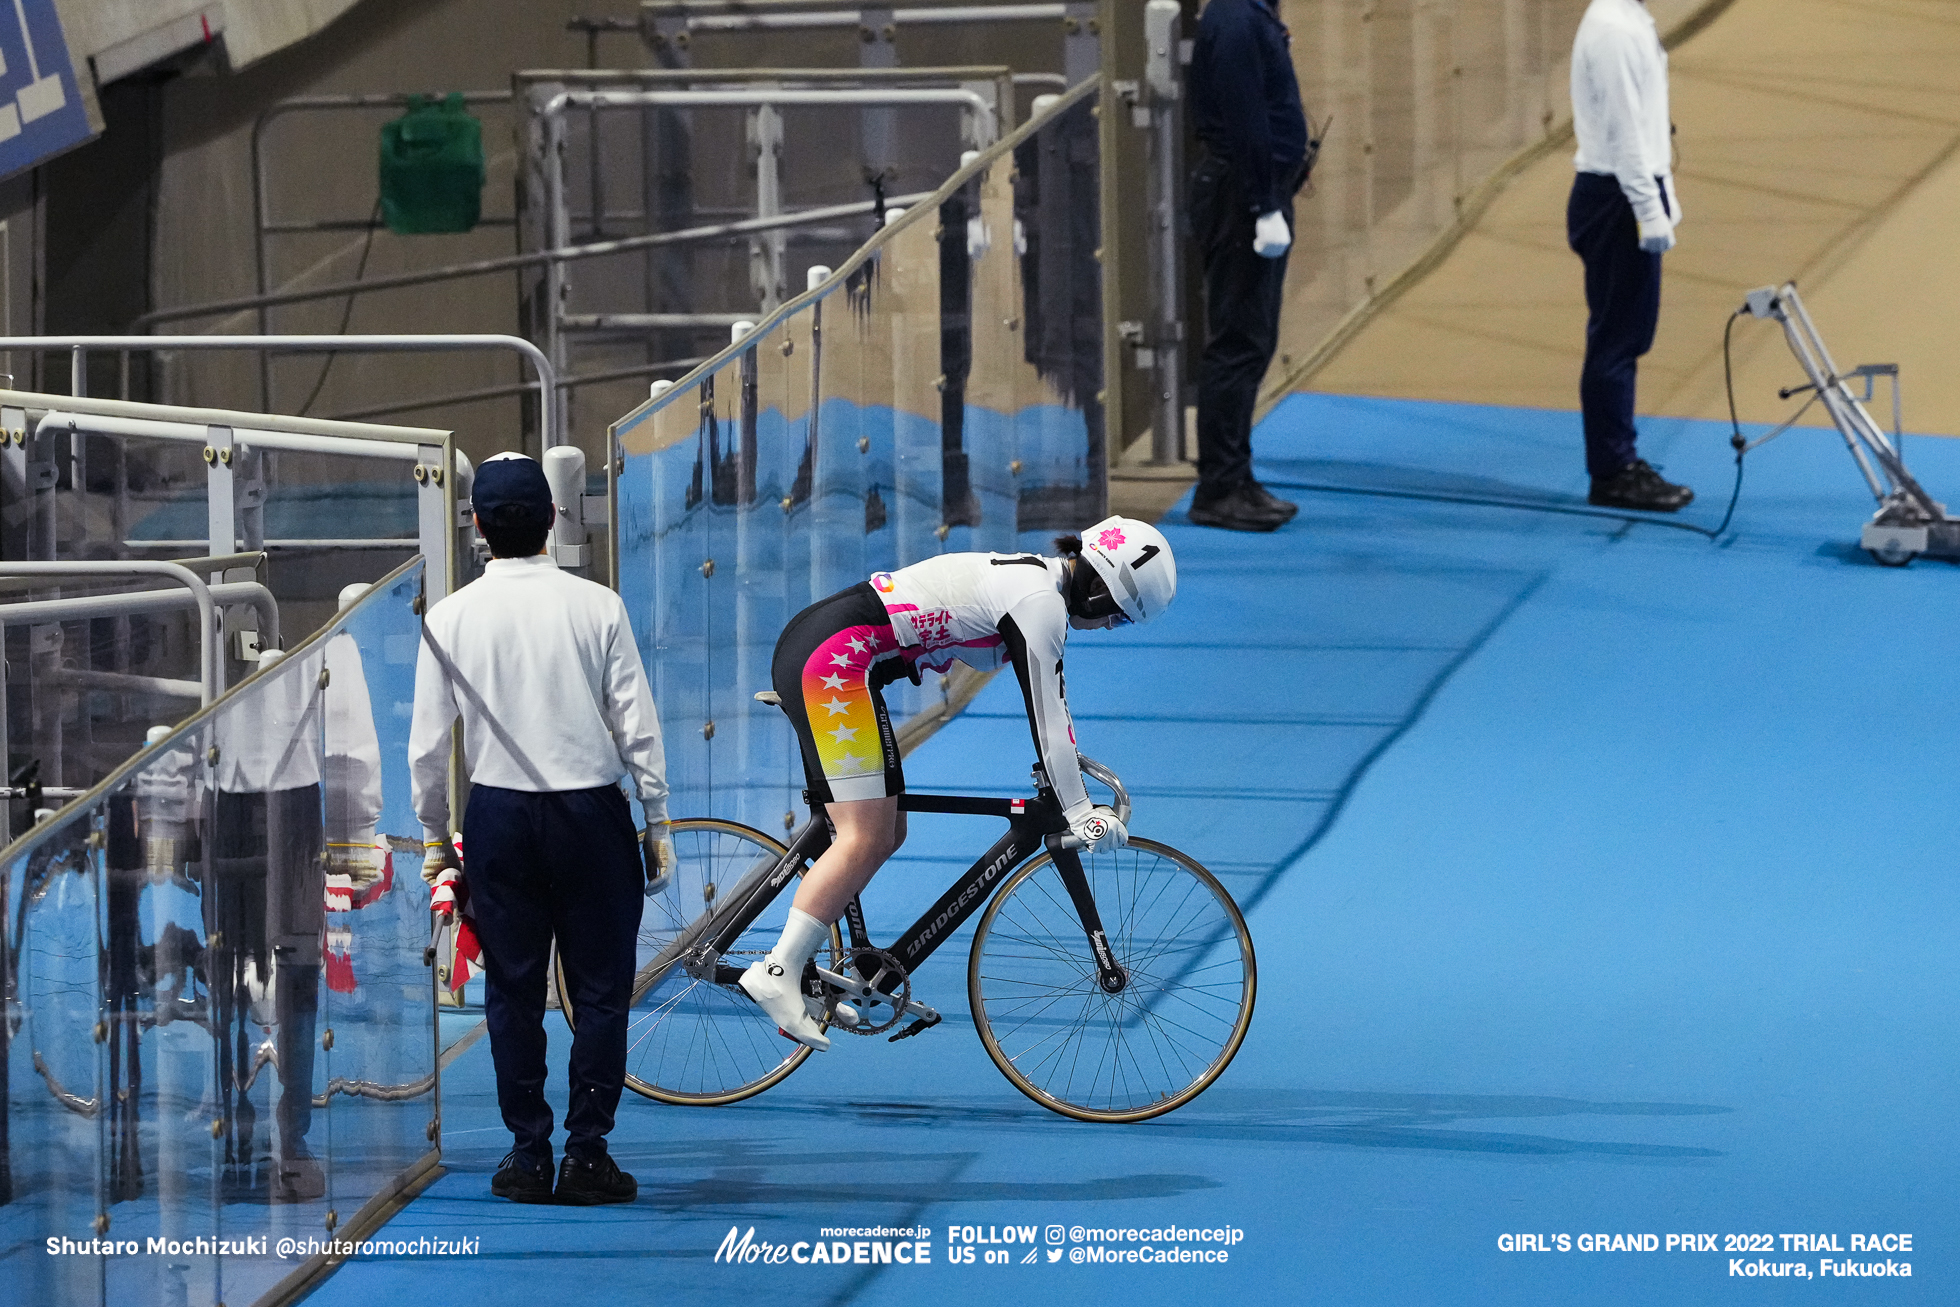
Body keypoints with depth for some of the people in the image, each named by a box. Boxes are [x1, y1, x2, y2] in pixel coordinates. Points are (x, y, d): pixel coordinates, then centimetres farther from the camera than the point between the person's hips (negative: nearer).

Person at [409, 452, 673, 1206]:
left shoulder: (451, 618, -3)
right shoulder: (595, 607, -6)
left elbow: (427, 743, 0)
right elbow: (638, 726, -5)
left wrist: (435, 833, 13)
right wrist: (657, 823, 5)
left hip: (499, 813, 1)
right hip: (592, 809, -1)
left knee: (512, 990, 9)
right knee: (600, 989, 5)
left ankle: (528, 1154, 9)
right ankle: (587, 1153, 2)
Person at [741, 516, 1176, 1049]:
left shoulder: (1029, 579, 18)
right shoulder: (1039, 602, -12)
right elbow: (1046, 714, -13)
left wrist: (1069, 763, 38)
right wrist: (1079, 813, -7)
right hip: (836, 660, -11)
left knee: (887, 835, 12)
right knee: (866, 840, -14)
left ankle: (796, 970, 12)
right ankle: (777, 973, -17)